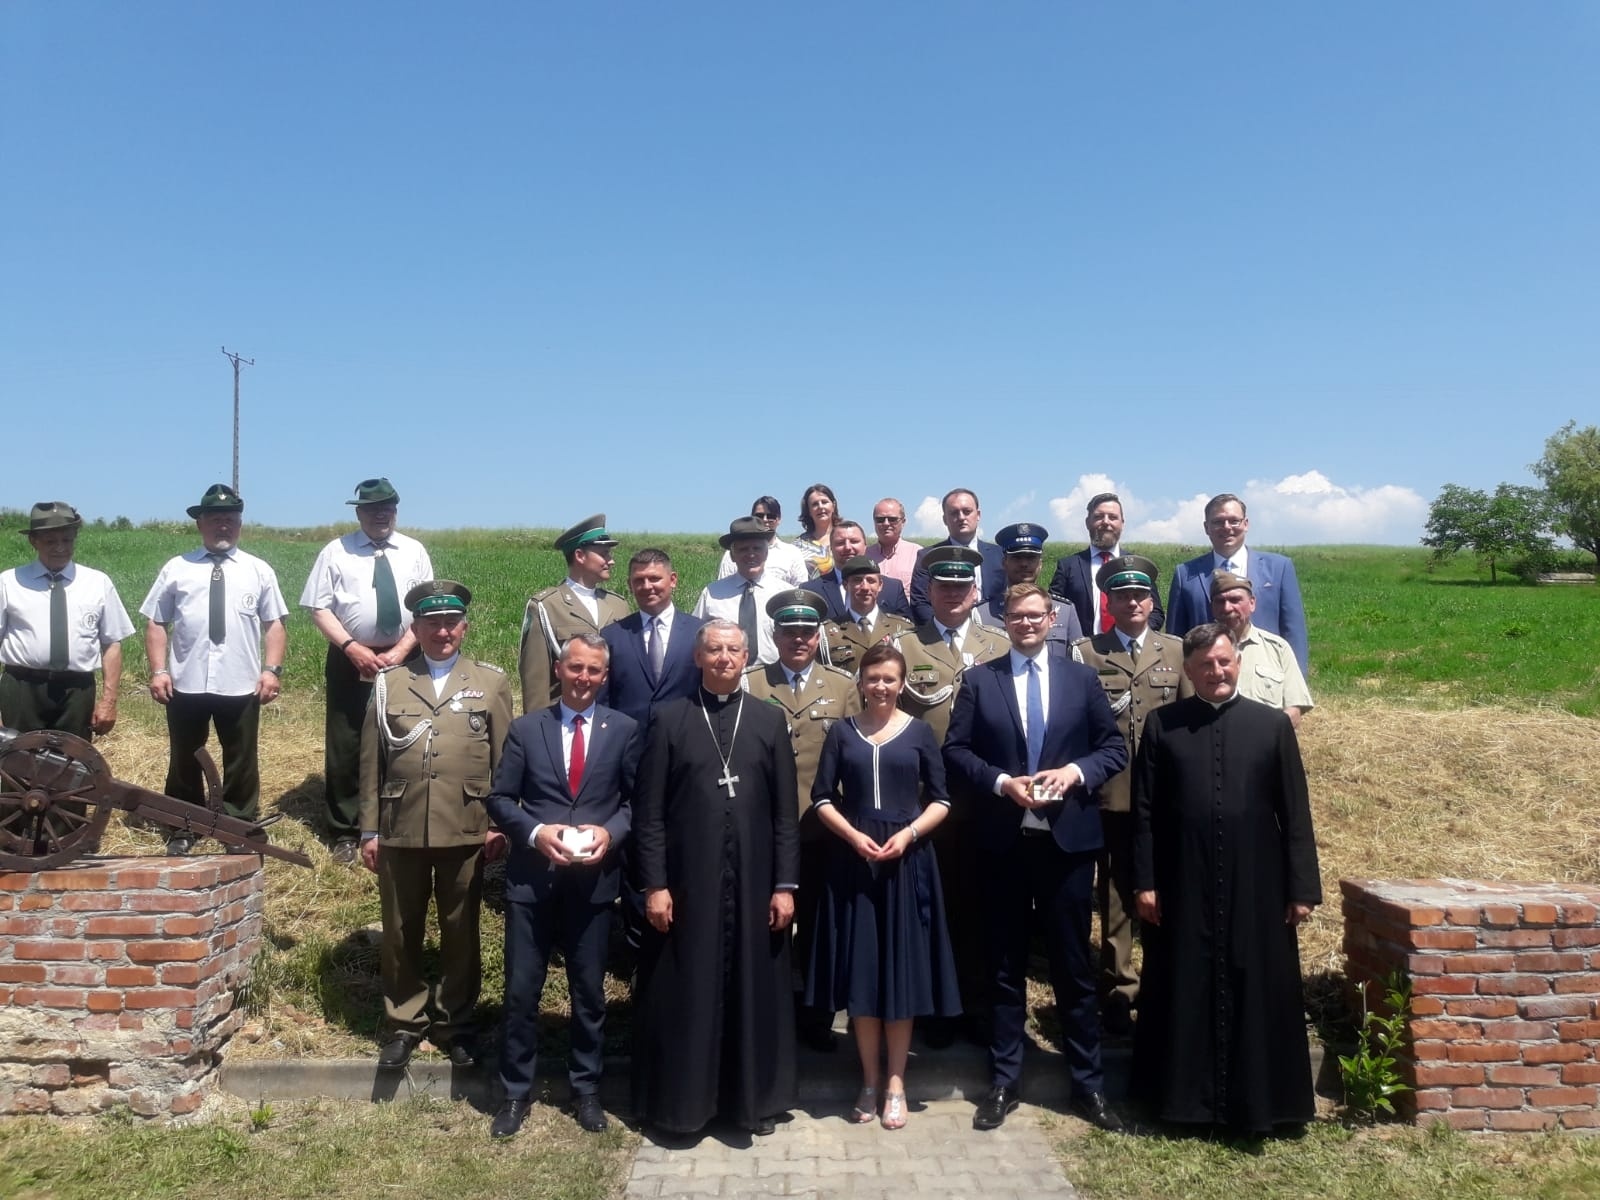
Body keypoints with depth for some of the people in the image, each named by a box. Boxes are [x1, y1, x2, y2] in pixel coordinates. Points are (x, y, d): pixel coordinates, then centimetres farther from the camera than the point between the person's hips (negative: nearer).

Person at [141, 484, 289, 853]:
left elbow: (274, 625, 3)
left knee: (241, 763, 11)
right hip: (186, 686, 0)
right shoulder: (176, 569, 5)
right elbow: (156, 623, 3)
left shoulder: (259, 571, 6)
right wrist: (158, 670, -7)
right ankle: (183, 829, 31)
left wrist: (272, 669, -8)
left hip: (241, 687, 0)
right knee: (184, 761, 14)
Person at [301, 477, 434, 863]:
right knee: (344, 748, 3)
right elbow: (319, 608, -3)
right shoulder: (336, 552, 0)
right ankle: (344, 833, 16)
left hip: (403, 660, 1)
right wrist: (352, 648, -14)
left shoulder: (414, 551, 4)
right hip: (350, 660, -1)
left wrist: (401, 650, -10)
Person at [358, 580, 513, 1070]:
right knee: (401, 933, 11)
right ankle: (405, 1021, 29)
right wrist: (369, 829, 3)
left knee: (461, 932, 10)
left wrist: (500, 824, -2)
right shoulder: (388, 683, 6)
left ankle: (455, 1021, 27)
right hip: (400, 832, 1)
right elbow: (371, 763, 6)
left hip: (466, 832, -1)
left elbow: (505, 761, 3)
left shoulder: (491, 681, 4)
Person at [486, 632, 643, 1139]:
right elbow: (500, 799, 1)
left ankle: (586, 1089, 29)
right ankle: (516, 1092, 25)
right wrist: (535, 832, -14)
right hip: (532, 878, 0)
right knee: (521, 990, 8)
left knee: (589, 992, 12)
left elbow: (638, 801, 3)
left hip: (594, 880, 0)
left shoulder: (625, 730, 2)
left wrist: (610, 832, -15)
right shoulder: (525, 728, 3)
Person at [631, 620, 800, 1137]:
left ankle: (754, 1097, 26)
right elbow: (649, 811, -1)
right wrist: (654, 884, -6)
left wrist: (785, 884, -2)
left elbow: (785, 811, 3)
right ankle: (682, 1100, 24)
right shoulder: (669, 719, 1)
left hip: (754, 880, 1)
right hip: (688, 880, -1)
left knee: (755, 989, 10)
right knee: (685, 992, 7)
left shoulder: (770, 720, 5)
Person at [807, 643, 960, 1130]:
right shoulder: (842, 732, 4)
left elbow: (940, 800, 2)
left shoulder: (919, 731, 3)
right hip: (853, 860, 1)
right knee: (860, 970, 5)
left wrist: (908, 833, -13)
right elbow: (822, 798, 3)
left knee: (901, 969, 5)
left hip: (906, 860, -1)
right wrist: (853, 835, -13)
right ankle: (870, 1079, 20)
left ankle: (895, 1082, 18)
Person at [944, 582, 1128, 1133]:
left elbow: (1114, 747, 6)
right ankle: (1003, 1081, 23)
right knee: (1005, 964, 10)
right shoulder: (978, 680, 3)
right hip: (1003, 839, 0)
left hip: (1068, 837, 0)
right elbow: (955, 750, 0)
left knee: (1074, 964, 9)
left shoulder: (1081, 678, 6)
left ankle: (1088, 1083, 23)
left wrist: (1076, 771, -13)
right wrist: (1001, 783, -15)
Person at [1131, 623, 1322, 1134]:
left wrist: (1302, 886, -1)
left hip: (1255, 886, 0)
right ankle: (1183, 1095, 25)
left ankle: (1258, 1101, 24)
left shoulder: (1272, 725, 1)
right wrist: (1144, 881, -4)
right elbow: (1144, 810, 1)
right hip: (1182, 885, 0)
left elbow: (1295, 813, 2)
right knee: (1185, 992, 10)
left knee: (1257, 992, 9)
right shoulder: (1162, 725, 0)